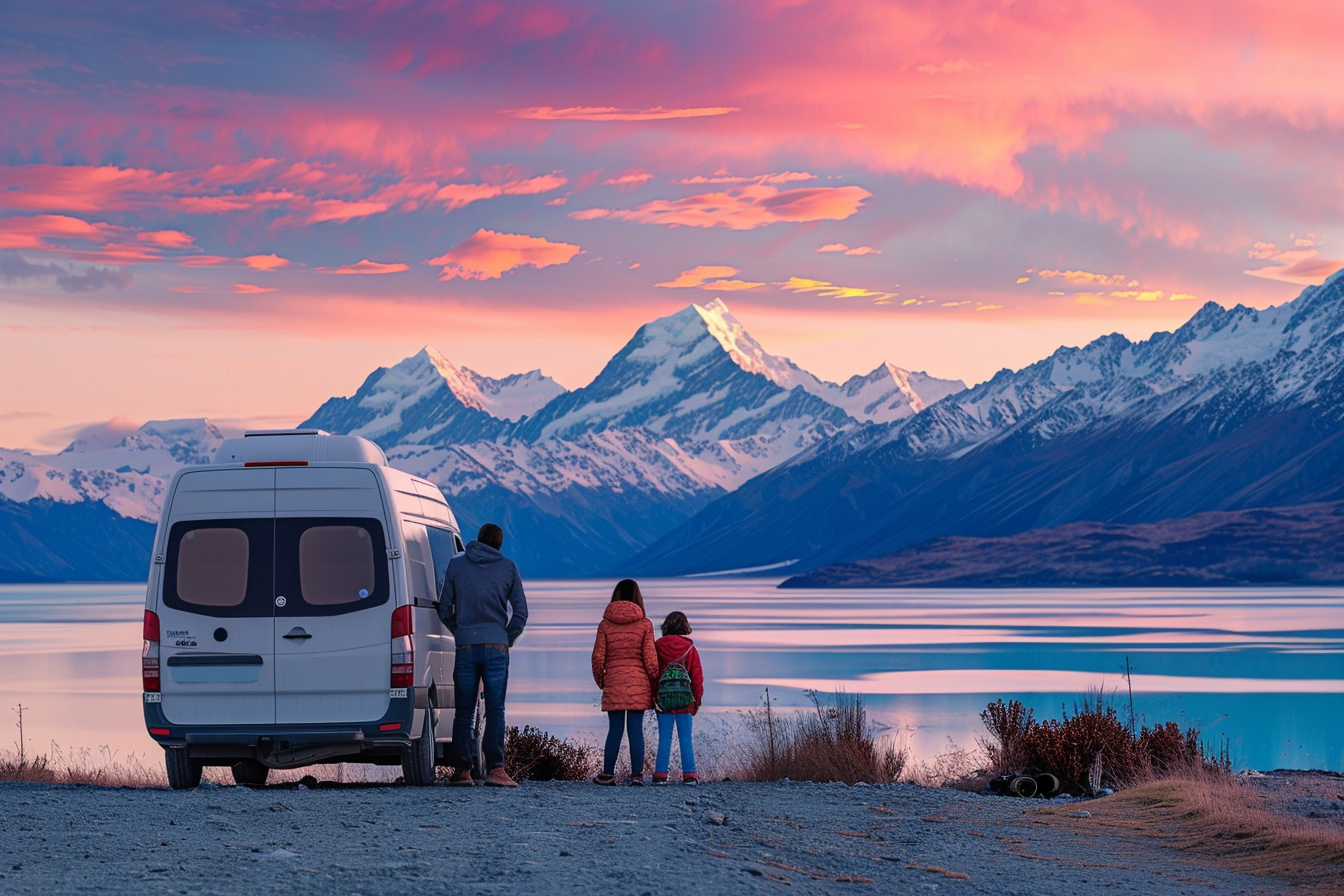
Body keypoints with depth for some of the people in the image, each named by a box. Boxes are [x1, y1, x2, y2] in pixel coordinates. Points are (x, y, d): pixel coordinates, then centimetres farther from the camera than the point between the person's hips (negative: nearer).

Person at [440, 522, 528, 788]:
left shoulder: (456, 565, 7)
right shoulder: (507, 567, 6)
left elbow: (445, 609, 8)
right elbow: (520, 612, 5)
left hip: (466, 646, 1)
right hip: (496, 646, -1)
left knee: (463, 712, 5)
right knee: (495, 710, -2)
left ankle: (462, 771, 1)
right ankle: (495, 769, -9)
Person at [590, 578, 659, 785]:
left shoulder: (605, 624, 3)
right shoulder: (644, 624, 0)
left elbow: (598, 656, 1)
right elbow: (650, 658, -2)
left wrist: (600, 680, 13)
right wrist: (654, 683, 8)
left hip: (613, 682, 1)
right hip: (639, 682, -1)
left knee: (614, 729, 6)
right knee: (636, 729, 1)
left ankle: (608, 774, 7)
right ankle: (637, 774, -2)